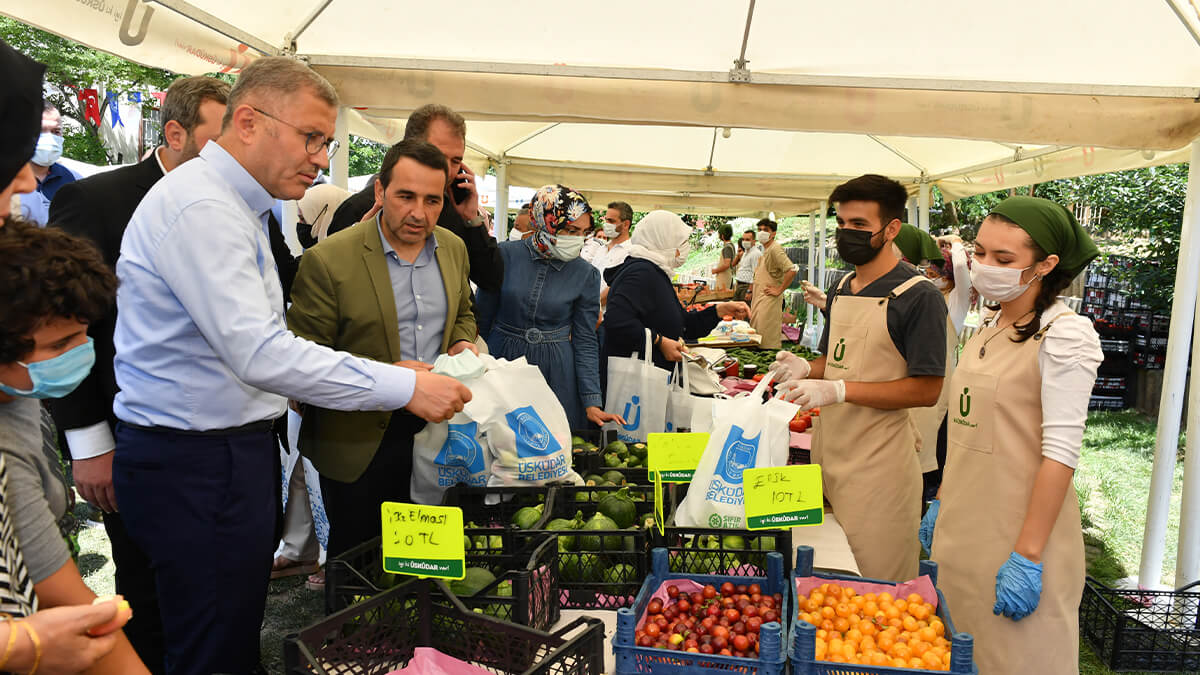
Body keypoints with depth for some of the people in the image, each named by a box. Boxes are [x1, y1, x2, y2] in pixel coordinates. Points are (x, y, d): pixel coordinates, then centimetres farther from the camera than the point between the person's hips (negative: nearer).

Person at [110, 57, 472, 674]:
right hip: (196, 466, -10)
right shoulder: (200, 206, -18)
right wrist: (404, 387, -26)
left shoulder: (232, 206, 16)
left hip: (234, 450, 10)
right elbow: (259, 353, -28)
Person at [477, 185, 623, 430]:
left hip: (556, 374, 0)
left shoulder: (586, 275, -4)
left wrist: (592, 402, -9)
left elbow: (585, 341, -2)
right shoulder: (506, 255, -7)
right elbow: (482, 320, 1)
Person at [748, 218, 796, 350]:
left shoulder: (775, 249, -16)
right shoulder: (765, 250, 15)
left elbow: (791, 271, -27)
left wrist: (779, 290, -20)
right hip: (759, 299, 10)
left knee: (768, 341, -7)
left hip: (769, 300, -10)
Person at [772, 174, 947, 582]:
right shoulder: (841, 290, 11)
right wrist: (806, 369, -1)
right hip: (830, 447, 7)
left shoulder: (918, 296, -12)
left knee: (874, 584, 3)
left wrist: (838, 390, -22)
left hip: (879, 458, -7)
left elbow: (926, 390, -16)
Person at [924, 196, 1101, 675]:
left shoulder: (1064, 335, -15)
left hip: (1017, 532, -7)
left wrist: (1027, 556, -21)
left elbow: (1060, 449, -19)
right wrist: (942, 502, 17)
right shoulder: (990, 326, 8)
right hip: (964, 529, 7)